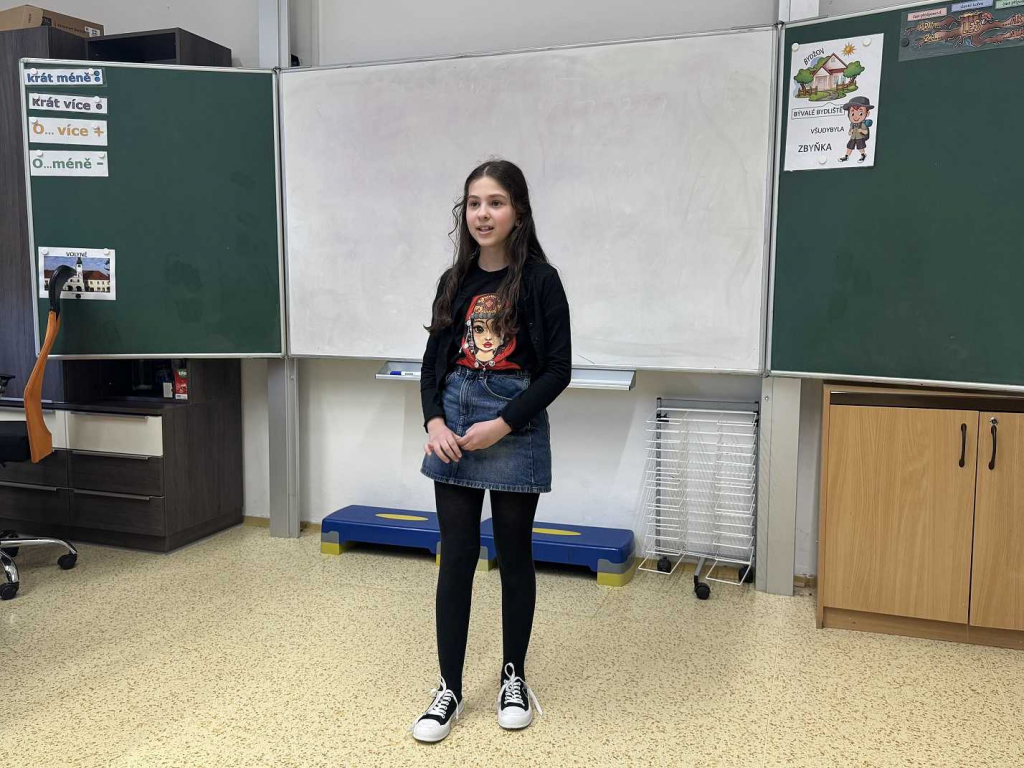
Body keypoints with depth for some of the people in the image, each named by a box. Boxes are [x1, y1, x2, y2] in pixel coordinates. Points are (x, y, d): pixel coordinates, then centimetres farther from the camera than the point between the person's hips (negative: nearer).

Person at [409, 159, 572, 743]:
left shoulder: (539, 279, -6)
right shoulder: (455, 281, 8)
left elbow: (558, 370, -8)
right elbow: (434, 361, 10)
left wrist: (502, 425, -15)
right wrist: (434, 422, -6)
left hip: (516, 432, -3)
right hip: (453, 430, 4)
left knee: (514, 556, 10)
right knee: (456, 558, 6)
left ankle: (514, 677, 29)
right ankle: (450, 689, 18)